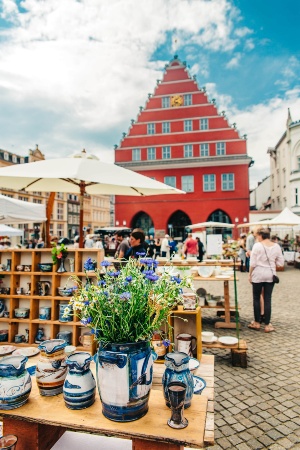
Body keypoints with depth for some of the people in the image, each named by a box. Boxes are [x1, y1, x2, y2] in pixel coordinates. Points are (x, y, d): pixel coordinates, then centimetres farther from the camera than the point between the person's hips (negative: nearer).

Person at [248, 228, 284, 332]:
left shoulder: (257, 245, -11)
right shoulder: (276, 246, 0)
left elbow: (253, 263, -10)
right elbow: (281, 262, 4)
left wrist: (250, 274, 1)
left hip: (258, 274, -3)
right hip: (270, 275, 3)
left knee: (256, 298, 10)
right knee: (268, 299, 7)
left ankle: (257, 323, 18)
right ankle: (267, 325, 12)